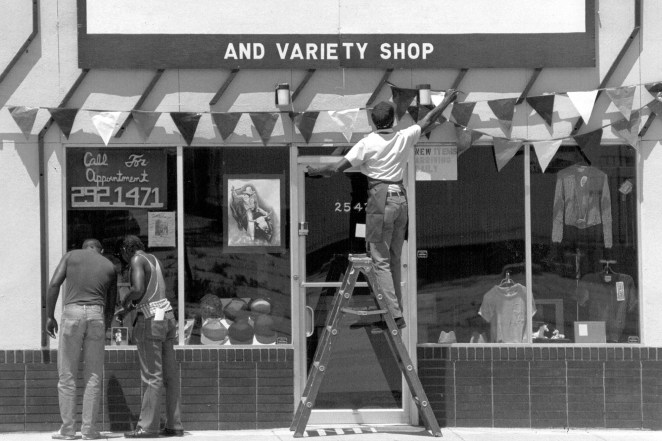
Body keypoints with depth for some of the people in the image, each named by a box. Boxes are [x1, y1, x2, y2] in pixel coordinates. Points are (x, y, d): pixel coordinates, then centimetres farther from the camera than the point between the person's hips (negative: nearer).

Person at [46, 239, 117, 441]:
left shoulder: (71, 256, 11)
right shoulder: (109, 266, 15)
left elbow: (54, 284, -1)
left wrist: (49, 316, 4)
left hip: (72, 312, -1)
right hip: (96, 314, 1)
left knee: (67, 375, 4)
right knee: (93, 376, 7)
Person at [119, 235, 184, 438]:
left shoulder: (137, 260, -9)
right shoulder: (154, 260, 16)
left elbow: (138, 289, -24)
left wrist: (126, 300, -4)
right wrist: (132, 306, 23)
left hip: (150, 320, -8)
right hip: (166, 315, 8)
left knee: (151, 375, -9)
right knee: (170, 374, 7)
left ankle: (147, 427, -8)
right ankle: (174, 425, 8)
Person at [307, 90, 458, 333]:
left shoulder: (367, 144, -7)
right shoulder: (404, 138, 5)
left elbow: (338, 167, -6)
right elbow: (428, 120, 21)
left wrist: (316, 171, 12)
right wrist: (446, 101, 36)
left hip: (380, 199, -5)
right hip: (400, 198, 5)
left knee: (380, 260, -5)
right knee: (394, 259, 12)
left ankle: (394, 315, -13)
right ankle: (396, 310, 15)